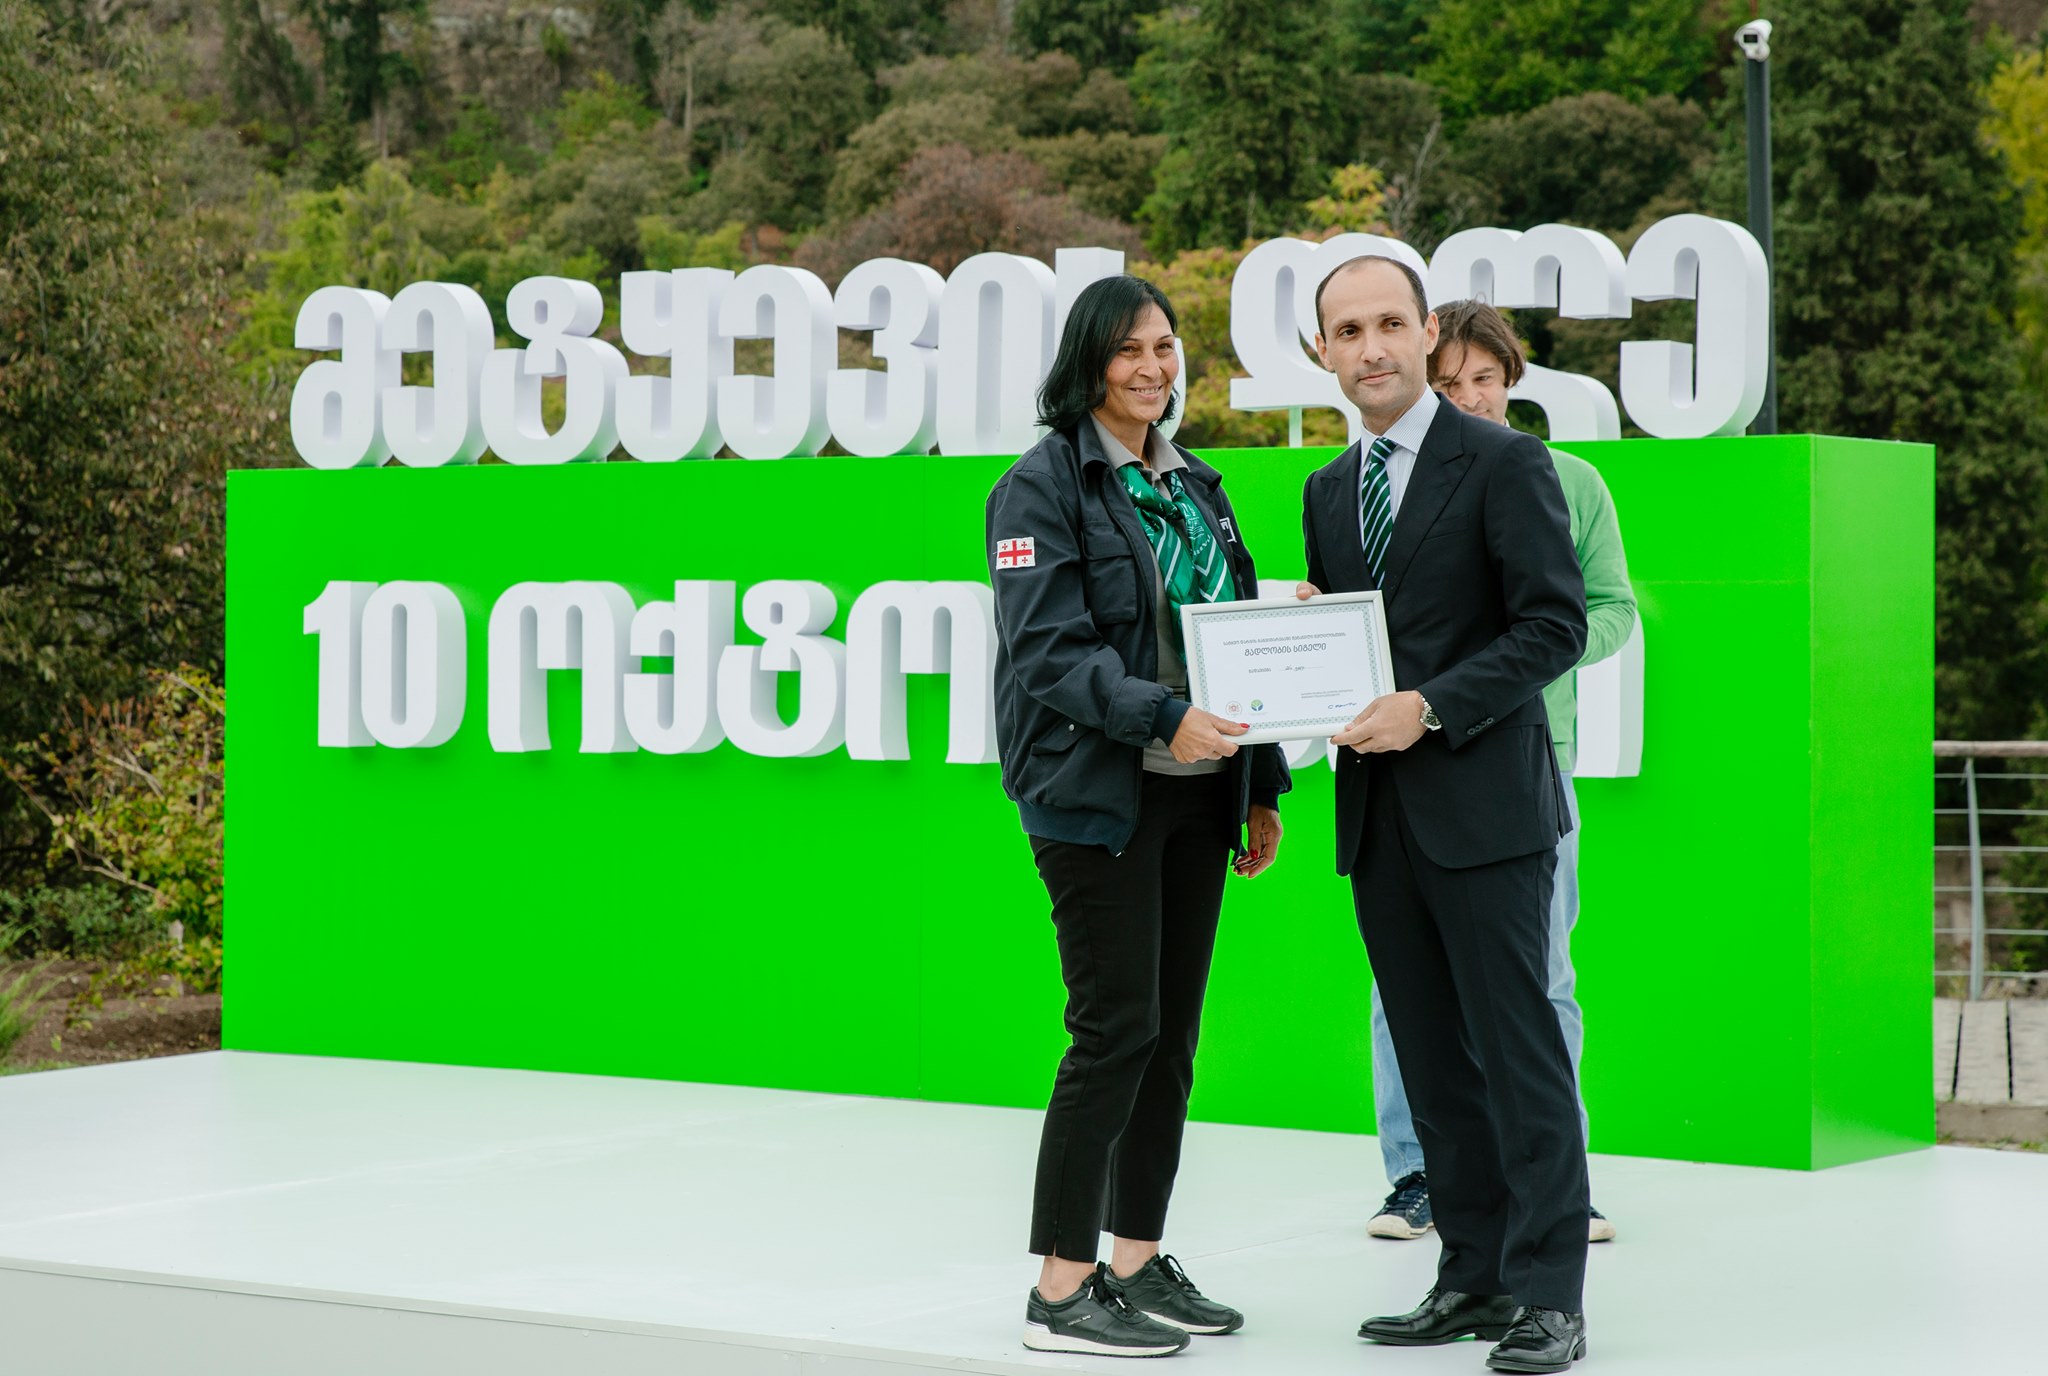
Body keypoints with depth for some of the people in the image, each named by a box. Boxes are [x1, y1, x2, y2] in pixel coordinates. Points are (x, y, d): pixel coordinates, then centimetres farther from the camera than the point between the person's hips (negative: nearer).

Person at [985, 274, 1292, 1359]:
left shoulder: (1193, 484, 16)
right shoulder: (1044, 484, -6)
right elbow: (1048, 652, -15)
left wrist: (1263, 785, 14)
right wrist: (1164, 717, -27)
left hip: (1196, 793, 7)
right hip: (1099, 793, -7)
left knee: (1173, 1034, 9)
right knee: (1116, 1030, -9)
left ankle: (1138, 1263, 18)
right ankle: (1060, 1292, -3)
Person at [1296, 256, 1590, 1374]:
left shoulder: (1505, 463, -4)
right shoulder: (1328, 491, 16)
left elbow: (1555, 624, -10)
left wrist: (1430, 707, -17)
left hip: (1482, 805, -6)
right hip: (1378, 816, 6)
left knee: (1518, 1050, -5)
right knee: (1434, 1060, 9)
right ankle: (1473, 1275, 16)